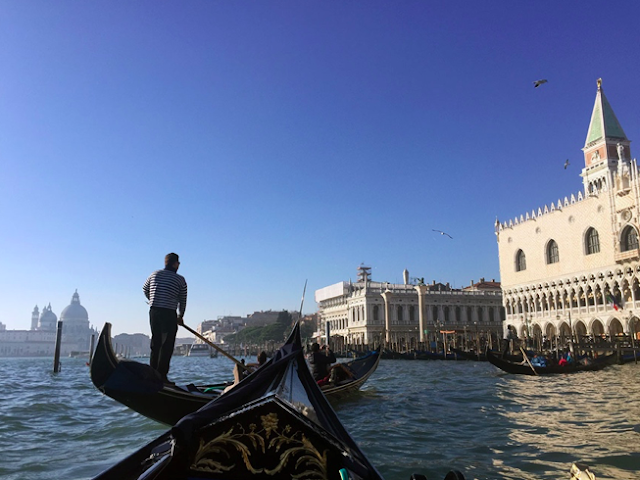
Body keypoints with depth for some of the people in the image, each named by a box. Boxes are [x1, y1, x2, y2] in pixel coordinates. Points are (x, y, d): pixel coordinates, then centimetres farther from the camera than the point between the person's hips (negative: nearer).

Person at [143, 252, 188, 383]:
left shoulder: (154, 274, 9)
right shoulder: (180, 280, -3)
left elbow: (145, 289, 22)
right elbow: (183, 300, 2)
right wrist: (180, 316, 17)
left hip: (154, 312, 5)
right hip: (169, 314, -5)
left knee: (155, 343, 14)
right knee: (167, 346, 0)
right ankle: (162, 376, -3)